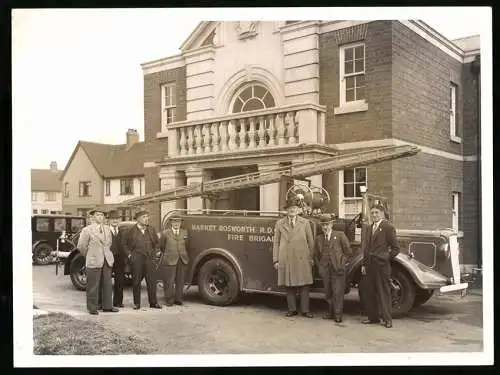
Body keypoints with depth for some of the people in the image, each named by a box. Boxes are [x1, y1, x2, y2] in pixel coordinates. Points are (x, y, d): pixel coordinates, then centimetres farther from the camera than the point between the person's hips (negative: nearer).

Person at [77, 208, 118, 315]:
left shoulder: (107, 229, 12)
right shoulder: (87, 230, -6)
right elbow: (81, 246, -1)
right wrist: (88, 256, 9)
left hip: (107, 261, 5)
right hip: (94, 262, -5)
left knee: (107, 285, 8)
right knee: (93, 286, 0)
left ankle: (107, 306, 17)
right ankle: (92, 308, 10)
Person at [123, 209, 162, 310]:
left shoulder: (151, 230, 9)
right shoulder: (131, 231, -1)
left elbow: (156, 243, 22)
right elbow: (125, 243, 8)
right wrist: (129, 254, 2)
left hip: (149, 258, 2)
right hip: (136, 259, -2)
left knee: (152, 281, 2)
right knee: (136, 281, 3)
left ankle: (153, 302, 10)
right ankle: (136, 303, 12)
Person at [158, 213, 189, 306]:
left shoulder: (184, 232, 12)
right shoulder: (165, 233, 2)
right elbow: (161, 247, 12)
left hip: (183, 260, 3)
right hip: (169, 260, -3)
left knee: (180, 281, 7)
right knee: (169, 282, -2)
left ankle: (178, 299, 18)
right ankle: (169, 300, 8)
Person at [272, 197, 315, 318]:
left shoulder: (305, 223, 8)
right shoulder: (279, 223, 9)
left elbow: (311, 242, 8)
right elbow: (276, 243, 8)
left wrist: (311, 258, 3)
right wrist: (276, 260, 4)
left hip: (302, 259, 0)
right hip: (286, 259, 1)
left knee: (304, 285, 1)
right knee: (289, 285, 5)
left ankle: (305, 310, 10)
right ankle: (292, 309, 16)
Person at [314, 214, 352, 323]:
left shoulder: (340, 235, 1)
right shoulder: (318, 238, 11)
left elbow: (348, 251, 3)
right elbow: (317, 255, 21)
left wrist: (341, 263, -2)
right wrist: (320, 266, 10)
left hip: (337, 269, -4)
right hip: (324, 269, 4)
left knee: (338, 292, -3)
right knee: (328, 293, 8)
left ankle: (338, 314, 5)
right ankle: (331, 312, 20)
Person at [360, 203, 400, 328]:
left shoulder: (388, 227, -6)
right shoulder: (368, 228, 15)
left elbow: (395, 248, -6)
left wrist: (386, 259, -4)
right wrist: (364, 264, 11)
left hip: (381, 266, -7)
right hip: (369, 266, 7)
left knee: (384, 292, -1)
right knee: (368, 292, 9)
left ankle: (387, 319, 7)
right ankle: (373, 317, 20)